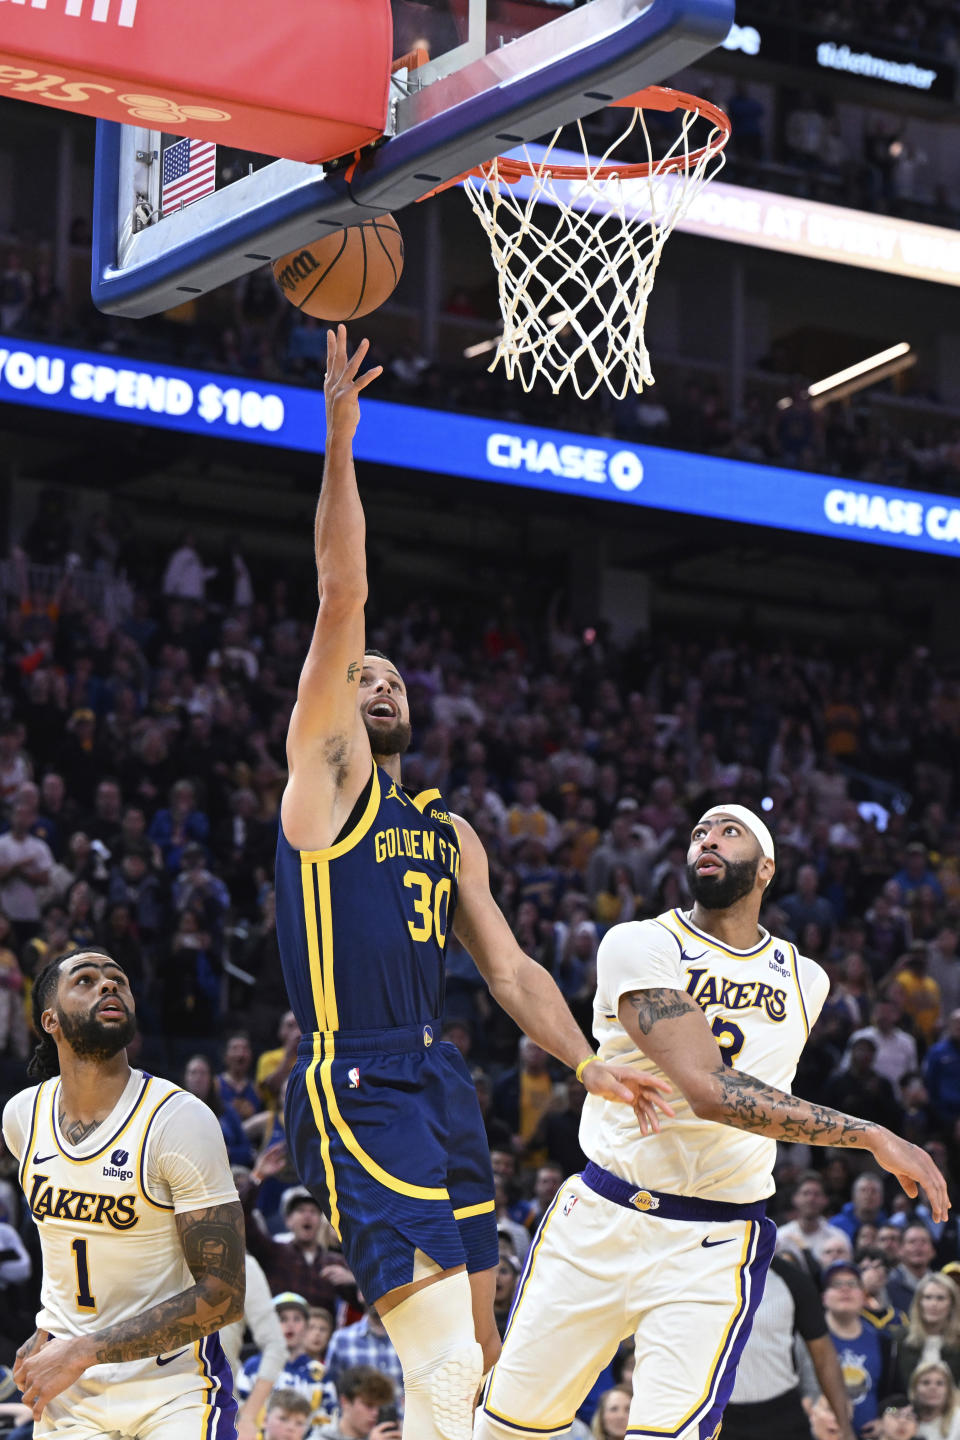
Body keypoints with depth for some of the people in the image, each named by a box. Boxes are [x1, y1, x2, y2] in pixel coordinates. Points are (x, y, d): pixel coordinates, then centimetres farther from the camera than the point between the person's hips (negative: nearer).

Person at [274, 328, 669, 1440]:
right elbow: (341, 595, -6)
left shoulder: (449, 834, 22)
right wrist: (339, 440, -10)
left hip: (437, 1079, 8)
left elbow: (509, 971, 19)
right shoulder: (324, 774, 2)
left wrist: (590, 1067, 5)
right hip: (354, 1086, -8)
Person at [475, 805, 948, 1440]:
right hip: (598, 1221, -2)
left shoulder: (806, 981, 9)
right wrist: (874, 1137, -20)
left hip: (714, 1249, 2)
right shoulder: (640, 946, -9)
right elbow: (708, 1091, -21)